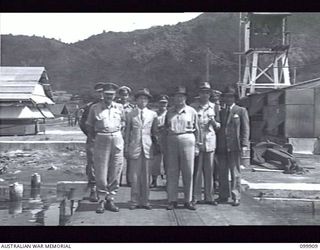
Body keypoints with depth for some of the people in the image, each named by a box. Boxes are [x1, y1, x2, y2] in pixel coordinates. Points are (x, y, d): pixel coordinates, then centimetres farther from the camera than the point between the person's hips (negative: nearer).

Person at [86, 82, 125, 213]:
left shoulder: (119, 107, 9)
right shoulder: (95, 108, 3)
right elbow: (90, 126, 10)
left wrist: (117, 132, 11)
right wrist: (96, 137, 4)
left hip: (117, 140, 2)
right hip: (101, 140, -2)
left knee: (115, 173, 4)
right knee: (101, 173, -2)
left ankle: (110, 200, 15)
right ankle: (101, 201, 9)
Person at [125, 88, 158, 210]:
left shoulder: (153, 114, 8)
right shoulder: (130, 115, 5)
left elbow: (154, 132, 13)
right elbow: (127, 132, 8)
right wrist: (126, 148, 6)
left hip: (147, 146, 1)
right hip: (134, 146, -1)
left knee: (146, 176, 5)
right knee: (135, 175, 1)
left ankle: (145, 201, 15)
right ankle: (135, 201, 11)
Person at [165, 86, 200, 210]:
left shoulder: (192, 111, 6)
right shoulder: (169, 111, 10)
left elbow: (196, 129, 9)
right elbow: (165, 128, 13)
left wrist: (196, 144, 5)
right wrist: (164, 144, 7)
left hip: (187, 140, -1)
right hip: (172, 141, 1)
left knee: (188, 172, 2)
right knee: (172, 172, 3)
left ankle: (188, 200, 13)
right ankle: (172, 200, 11)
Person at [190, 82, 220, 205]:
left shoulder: (213, 107, 12)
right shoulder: (193, 107, 3)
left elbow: (218, 126, 14)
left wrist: (214, 123, -7)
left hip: (210, 141, 3)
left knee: (209, 170, 6)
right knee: (196, 170, -1)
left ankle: (209, 197, 16)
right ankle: (196, 197, 9)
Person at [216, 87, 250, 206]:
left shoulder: (241, 111, 5)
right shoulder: (220, 112, 17)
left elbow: (245, 129, -1)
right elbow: (217, 128, 16)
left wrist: (244, 145, -11)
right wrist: (216, 145, 7)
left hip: (234, 146, -4)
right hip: (221, 147, 4)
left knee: (235, 172, 1)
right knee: (222, 172, 7)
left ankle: (236, 197, 8)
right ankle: (223, 196, 17)